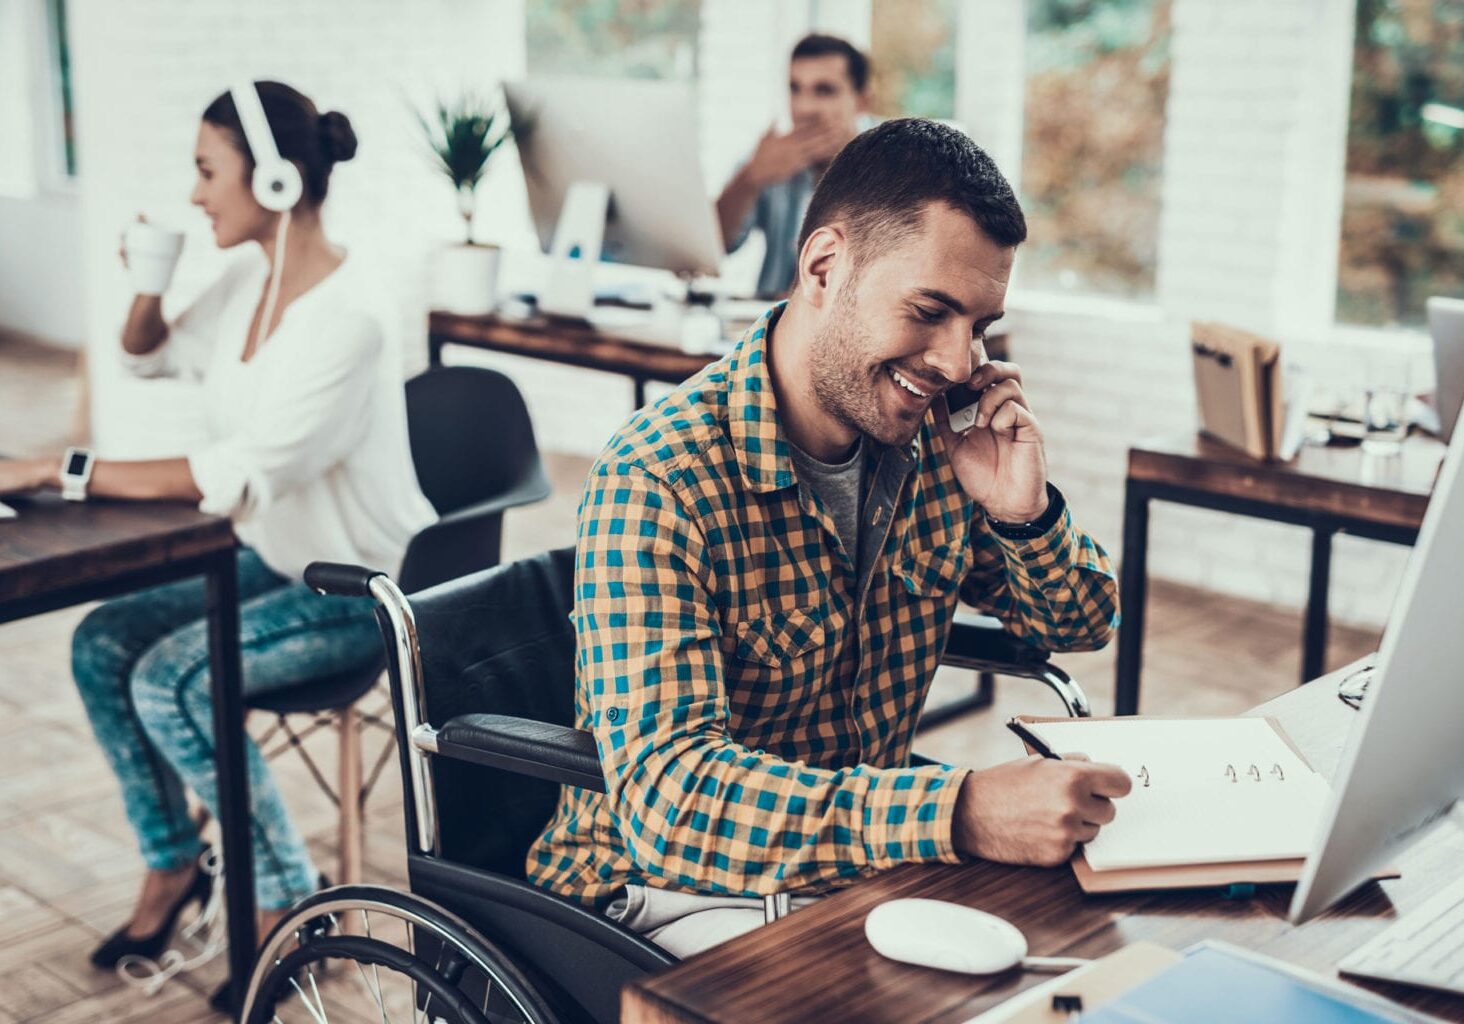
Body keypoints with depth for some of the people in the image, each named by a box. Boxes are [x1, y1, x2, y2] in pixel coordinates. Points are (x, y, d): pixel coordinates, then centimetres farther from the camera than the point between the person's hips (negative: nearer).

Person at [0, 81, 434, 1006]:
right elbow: (148, 355, 19)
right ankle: (172, 864, 14)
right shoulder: (251, 280, 0)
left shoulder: (343, 321, -27)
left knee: (172, 681, -23)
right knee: (103, 644, -4)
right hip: (276, 559, 9)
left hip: (359, 589, -9)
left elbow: (230, 479, -33)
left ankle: (287, 895, -4)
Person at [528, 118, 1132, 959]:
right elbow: (668, 795, -34)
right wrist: (961, 814, -44)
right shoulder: (659, 484, -24)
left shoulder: (933, 440, -3)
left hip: (873, 850, 7)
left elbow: (1081, 626, 10)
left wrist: (1024, 511, -13)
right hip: (680, 889, -6)